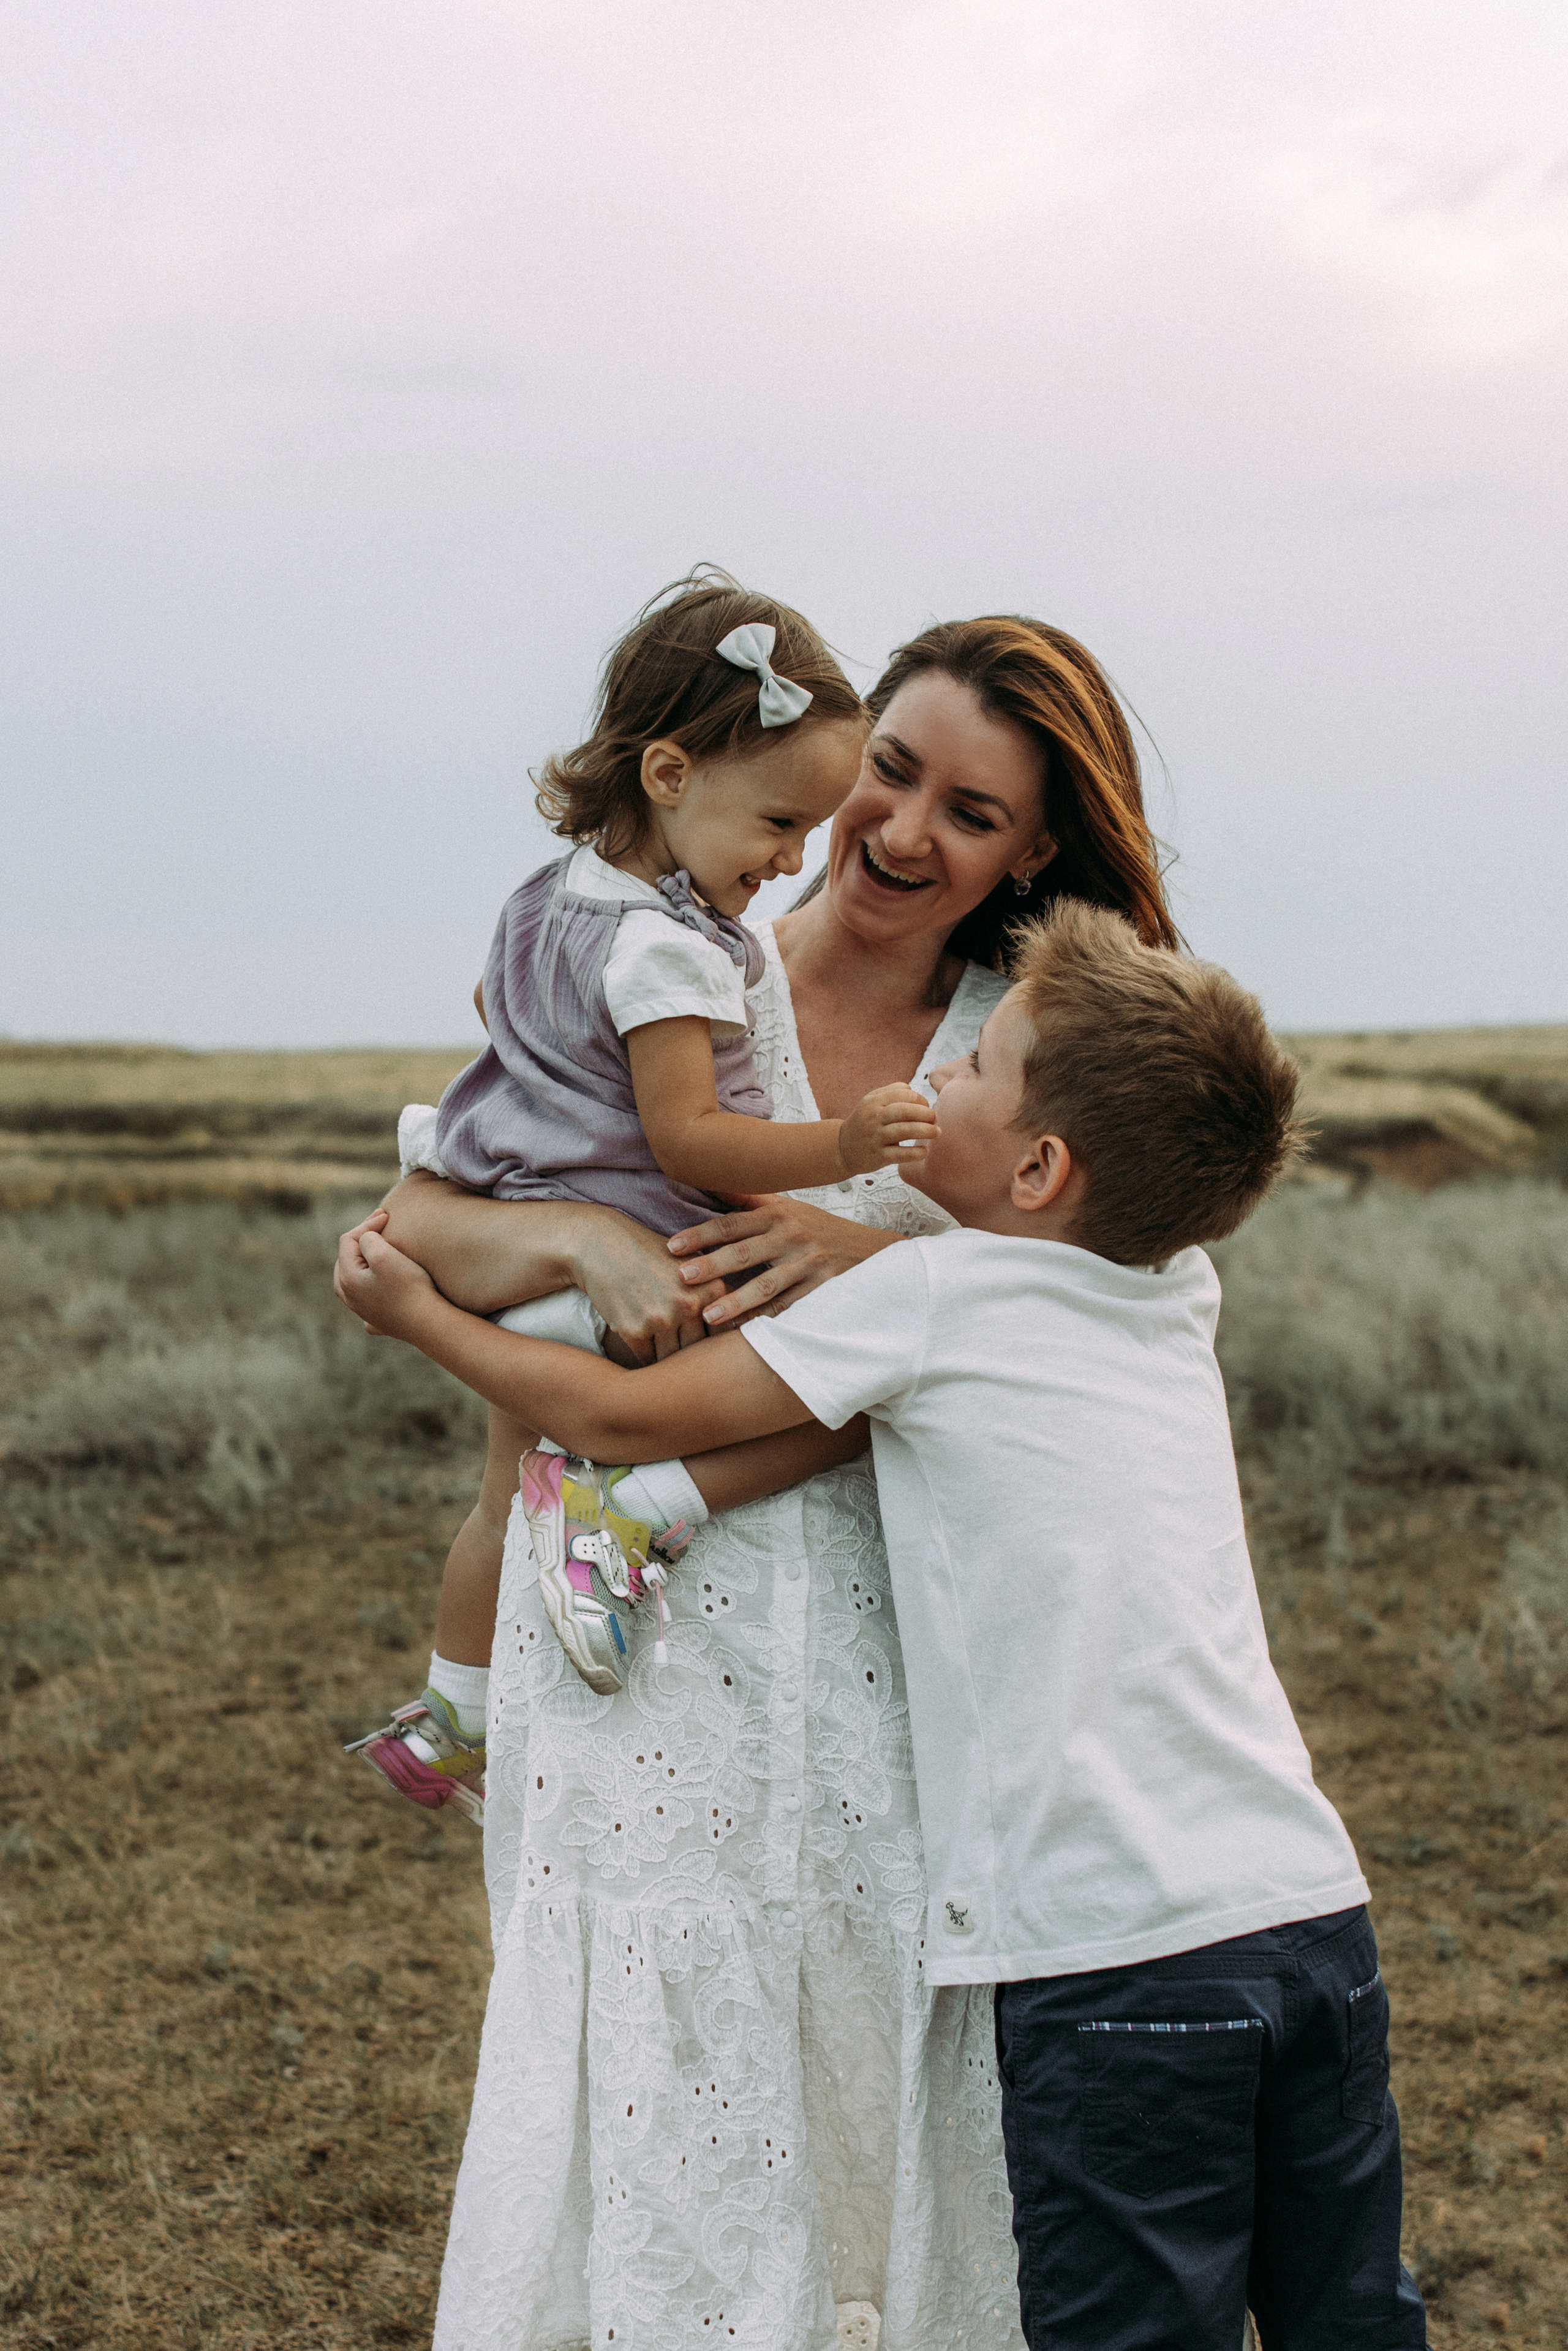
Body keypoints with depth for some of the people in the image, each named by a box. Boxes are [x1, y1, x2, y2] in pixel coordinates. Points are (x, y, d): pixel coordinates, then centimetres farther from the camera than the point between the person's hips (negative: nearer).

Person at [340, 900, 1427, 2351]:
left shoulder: (933, 1292, -6)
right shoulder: (1179, 1292, 11)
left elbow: (629, 1415, 0)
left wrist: (418, 1310, 14)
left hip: (1121, 1963, -7)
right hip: (1317, 1910, 7)